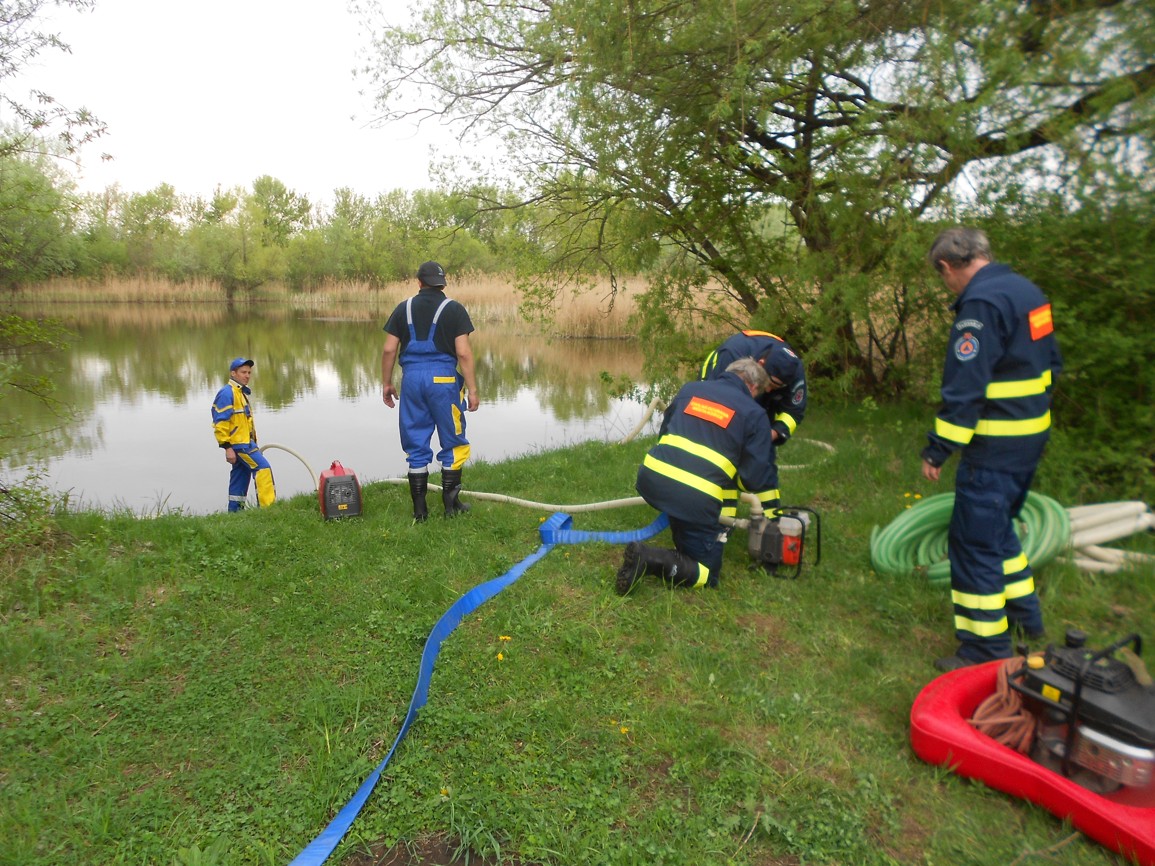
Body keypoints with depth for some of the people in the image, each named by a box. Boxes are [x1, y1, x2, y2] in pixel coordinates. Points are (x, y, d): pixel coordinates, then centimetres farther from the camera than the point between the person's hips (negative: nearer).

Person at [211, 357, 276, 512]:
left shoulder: (241, 392, 20)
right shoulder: (227, 393, -11)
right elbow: (220, 422, -17)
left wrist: (253, 444, 23)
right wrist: (227, 447, -20)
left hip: (244, 442, 10)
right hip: (238, 443, -10)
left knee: (240, 477, 12)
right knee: (263, 468, -16)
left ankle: (235, 511, 18)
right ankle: (268, 507, -17)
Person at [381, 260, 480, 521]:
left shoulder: (403, 309, 8)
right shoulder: (454, 309, -1)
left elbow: (389, 350, 4)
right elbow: (463, 353, -9)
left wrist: (386, 384, 14)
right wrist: (472, 389, -5)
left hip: (412, 378, 3)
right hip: (443, 379, -3)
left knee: (416, 446, 9)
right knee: (453, 443, 10)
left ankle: (419, 510, 13)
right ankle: (451, 504, 14)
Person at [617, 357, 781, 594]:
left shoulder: (691, 389, 18)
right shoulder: (754, 413, 7)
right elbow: (758, 475, 6)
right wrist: (771, 511, 22)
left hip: (651, 478, 6)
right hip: (696, 498, -5)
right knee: (707, 575, 8)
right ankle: (652, 560, -16)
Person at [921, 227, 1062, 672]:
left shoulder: (980, 303, -20)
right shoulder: (1027, 290, 10)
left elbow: (964, 390, -23)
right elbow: (1050, 363, 18)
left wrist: (937, 450, -17)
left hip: (993, 449, -10)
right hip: (1032, 436, 10)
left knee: (975, 544, 0)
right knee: (998, 528, 25)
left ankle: (985, 651, 11)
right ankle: (1024, 615, 39)